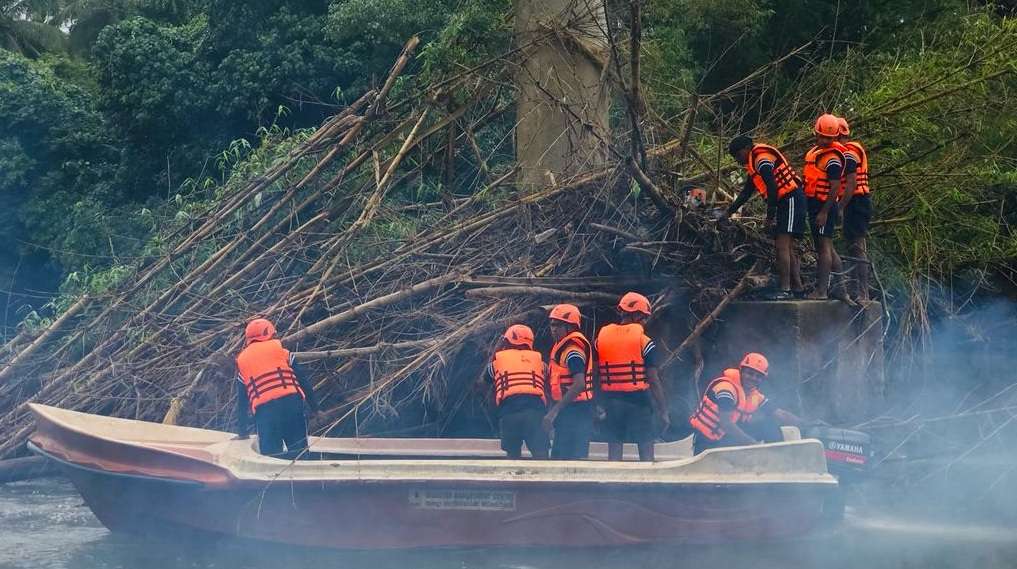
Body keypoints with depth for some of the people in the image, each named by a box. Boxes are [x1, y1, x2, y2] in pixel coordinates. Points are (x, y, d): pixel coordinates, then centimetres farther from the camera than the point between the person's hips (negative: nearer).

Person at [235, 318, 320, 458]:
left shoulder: (242, 361, 21)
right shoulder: (278, 349, 15)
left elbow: (241, 401, 23)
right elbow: (302, 380, 10)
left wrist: (243, 431, 28)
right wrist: (315, 408, 13)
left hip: (263, 410, 1)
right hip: (291, 402, -1)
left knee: (270, 454, 6)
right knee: (299, 452, 4)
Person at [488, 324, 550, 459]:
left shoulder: (499, 357, 17)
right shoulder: (538, 358, 20)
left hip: (508, 409, 0)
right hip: (535, 409, 0)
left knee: (513, 454, 13)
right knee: (541, 455, -3)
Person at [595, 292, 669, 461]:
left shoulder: (601, 337, 4)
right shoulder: (644, 341, -8)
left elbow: (595, 375, 5)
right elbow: (653, 380, -8)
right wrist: (663, 411, -2)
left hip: (611, 400, 4)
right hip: (638, 400, -4)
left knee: (614, 453, 10)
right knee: (646, 452, 4)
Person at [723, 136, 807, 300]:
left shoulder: (762, 159, -15)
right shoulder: (754, 163, 18)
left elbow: (772, 189, -22)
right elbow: (747, 192, 26)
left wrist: (770, 217, -20)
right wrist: (729, 212, 25)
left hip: (791, 200, -11)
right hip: (783, 203, 11)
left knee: (782, 246, -16)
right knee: (787, 248, 14)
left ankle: (785, 290, -19)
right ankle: (797, 287, 18)